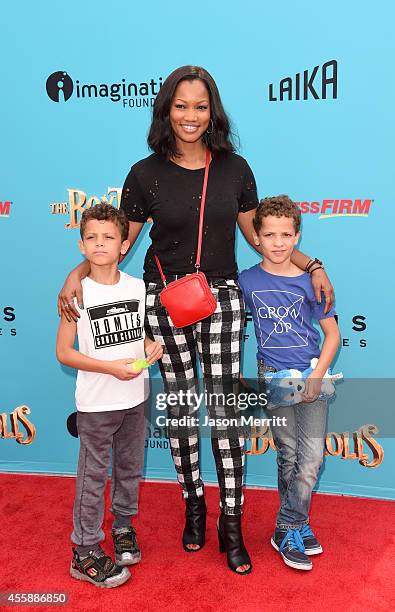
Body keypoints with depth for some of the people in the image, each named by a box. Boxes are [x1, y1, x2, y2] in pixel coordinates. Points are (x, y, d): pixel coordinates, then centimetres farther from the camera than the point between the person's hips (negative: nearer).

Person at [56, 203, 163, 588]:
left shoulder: (137, 287, -1)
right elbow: (63, 352, -12)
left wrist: (150, 345, -8)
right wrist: (111, 367, -22)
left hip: (135, 398, 4)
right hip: (96, 403, -4)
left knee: (130, 469, 20)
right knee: (93, 477, 6)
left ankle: (123, 526, 42)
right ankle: (85, 553, 22)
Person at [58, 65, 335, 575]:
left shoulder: (234, 168, 2)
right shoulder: (146, 173, -1)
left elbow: (258, 234, 9)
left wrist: (311, 265, 0)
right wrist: (78, 272, -12)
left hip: (221, 299, 0)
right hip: (164, 301, 0)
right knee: (180, 408, 10)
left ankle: (231, 524, 16)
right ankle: (193, 504, 32)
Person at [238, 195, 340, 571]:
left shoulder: (309, 281, -3)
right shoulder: (247, 281, -2)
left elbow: (332, 332, 2)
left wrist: (318, 375, -9)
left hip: (311, 375, 0)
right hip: (274, 377, 0)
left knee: (312, 457, -3)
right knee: (288, 455, 8)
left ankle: (288, 528, 12)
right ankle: (296, 527, 23)